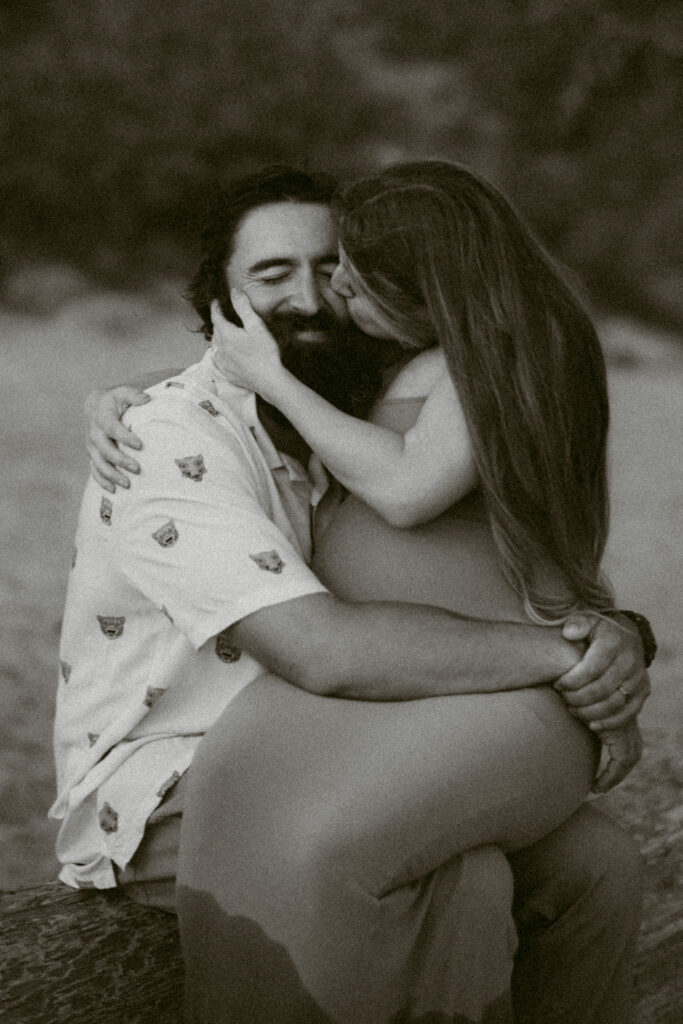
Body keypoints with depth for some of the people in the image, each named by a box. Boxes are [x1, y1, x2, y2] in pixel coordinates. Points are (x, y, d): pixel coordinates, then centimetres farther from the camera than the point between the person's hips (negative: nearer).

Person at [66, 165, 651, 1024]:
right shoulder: (175, 443, -18)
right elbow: (326, 651, -31)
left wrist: (615, 637, -16)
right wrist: (561, 651, -25)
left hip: (310, 773, 8)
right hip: (164, 793, -8)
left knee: (592, 860, -5)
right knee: (452, 880, -32)